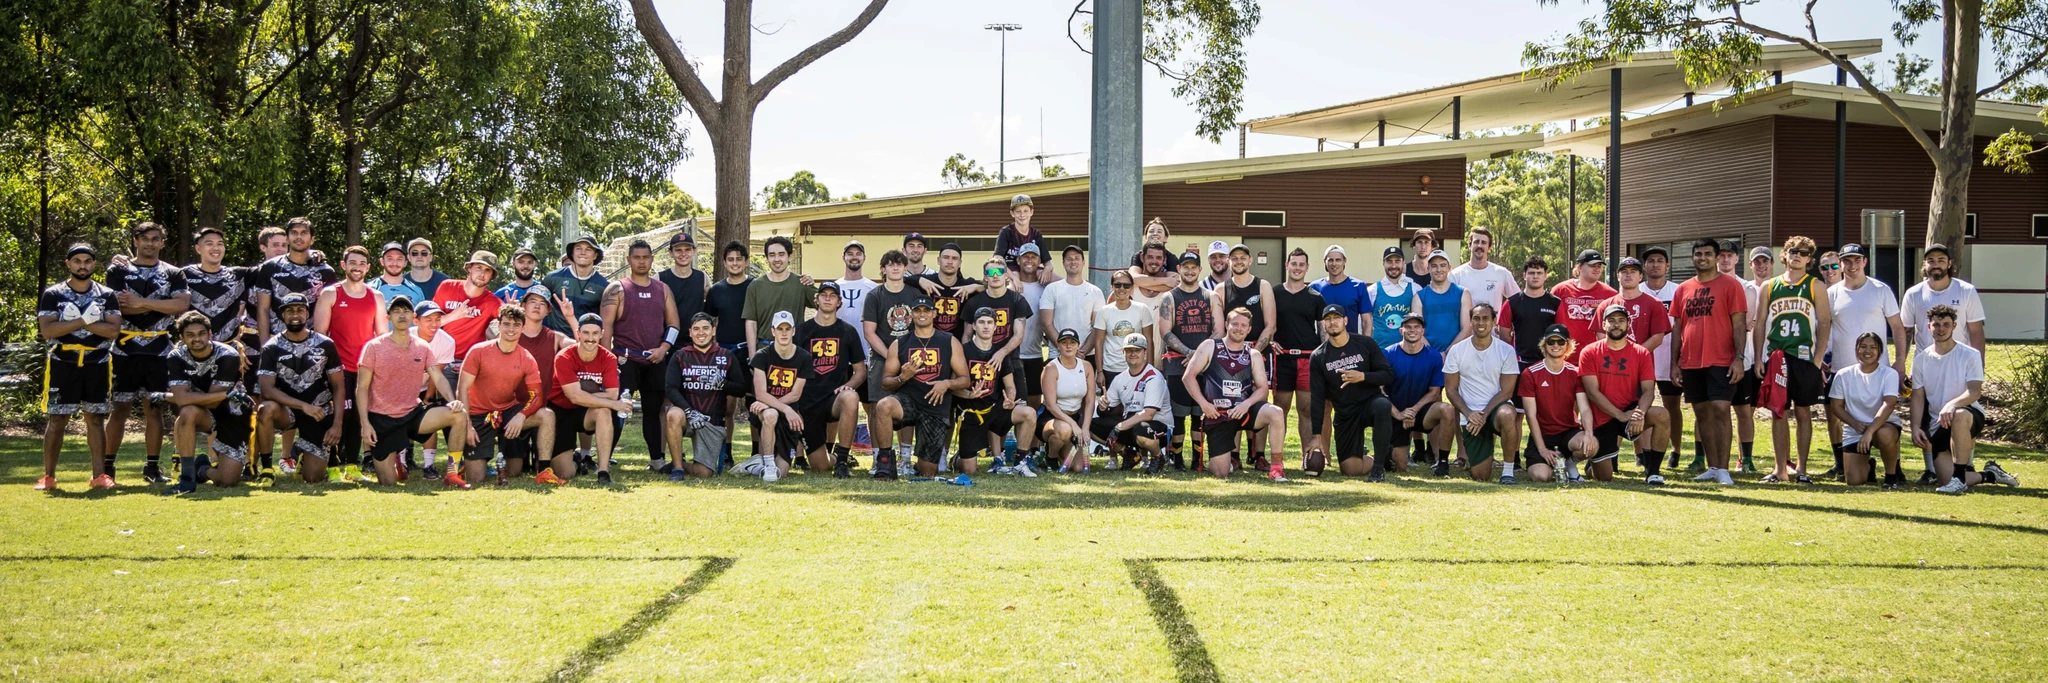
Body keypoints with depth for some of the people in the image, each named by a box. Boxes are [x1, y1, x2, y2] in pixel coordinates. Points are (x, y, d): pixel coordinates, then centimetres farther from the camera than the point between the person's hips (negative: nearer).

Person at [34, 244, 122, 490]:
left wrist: (72, 321, -14)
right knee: (56, 420, -1)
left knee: (96, 418, 5)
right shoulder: (52, 294, 1)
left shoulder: (107, 295, 5)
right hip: (62, 365, -1)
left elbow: (113, 330, -8)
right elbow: (47, 330, -11)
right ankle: (48, 476, 4)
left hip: (97, 365, 2)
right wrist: (84, 320, -17)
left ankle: (99, 475, 9)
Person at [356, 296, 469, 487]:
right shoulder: (374, 347, -5)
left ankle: (452, 474, -13)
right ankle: (393, 462, 31)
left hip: (413, 414, 3)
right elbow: (362, 387, -6)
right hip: (382, 420, -3)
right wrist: (365, 424, -16)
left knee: (459, 415, -22)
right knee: (388, 484, -7)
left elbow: (438, 378, 0)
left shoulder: (422, 348, 5)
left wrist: (452, 400, -22)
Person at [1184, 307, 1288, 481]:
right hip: (1217, 415, -1)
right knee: (1220, 472, -8)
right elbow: (1188, 377, -1)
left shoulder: (1253, 355, 9)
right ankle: (1231, 458, 31)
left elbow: (1262, 388, 3)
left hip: (1243, 410, 1)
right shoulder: (1210, 347, 3)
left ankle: (1277, 465, -19)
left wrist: (1247, 404, -16)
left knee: (1275, 413, -31)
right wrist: (1203, 404, -11)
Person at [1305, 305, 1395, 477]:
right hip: (1344, 414, 2)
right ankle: (1385, 454, 25)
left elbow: (1388, 375, -3)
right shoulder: (1318, 357, 1)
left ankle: (1378, 463, -24)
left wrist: (1362, 376, -21)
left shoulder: (1365, 344, -1)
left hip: (1371, 400, -2)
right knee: (1351, 469, -9)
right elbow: (1317, 398, 0)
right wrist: (1317, 436, -5)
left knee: (1383, 405, -39)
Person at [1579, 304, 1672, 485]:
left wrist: (1640, 413, -29)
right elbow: (1593, 392, -11)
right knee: (1603, 477, -6)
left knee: (1662, 416, -30)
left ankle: (1652, 471, -16)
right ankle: (1595, 461, 34)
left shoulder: (1641, 353, 1)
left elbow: (1648, 391, -7)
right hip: (1602, 420, -1)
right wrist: (1621, 415, -21)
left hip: (1629, 411, 1)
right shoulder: (1589, 353, -3)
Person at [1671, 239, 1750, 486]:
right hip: (1691, 362, 5)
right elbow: (1677, 328, 14)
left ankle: (1723, 469, -11)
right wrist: (1675, 363, 10)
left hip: (1721, 361, -5)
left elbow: (1739, 324, -5)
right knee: (1702, 413, 8)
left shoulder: (1730, 285, -1)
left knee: (1720, 409, -12)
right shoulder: (1683, 289, 12)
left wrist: (1739, 357, -13)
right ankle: (1712, 467, 15)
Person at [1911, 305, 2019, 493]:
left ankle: (1959, 478, -35)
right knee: (1946, 479, -14)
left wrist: (1952, 404, -35)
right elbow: (1918, 396, 5)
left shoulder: (1970, 355, -4)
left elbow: (1975, 391, -15)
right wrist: (1916, 427, -9)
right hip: (1938, 427, 4)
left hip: (1970, 415, -3)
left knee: (1959, 416, -43)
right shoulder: (1921, 359, 7)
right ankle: (1989, 474, 18)